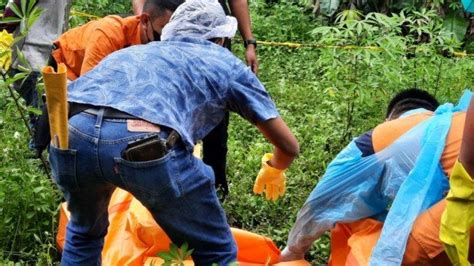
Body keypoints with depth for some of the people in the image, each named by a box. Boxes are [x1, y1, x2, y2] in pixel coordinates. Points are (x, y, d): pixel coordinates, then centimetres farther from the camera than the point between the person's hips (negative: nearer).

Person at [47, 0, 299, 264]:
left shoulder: (137, 49, 39)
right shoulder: (226, 62, 27)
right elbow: (289, 145, 28)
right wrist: (273, 170, 51)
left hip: (70, 134, 5)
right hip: (144, 145, -5)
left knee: (85, 232, 36)